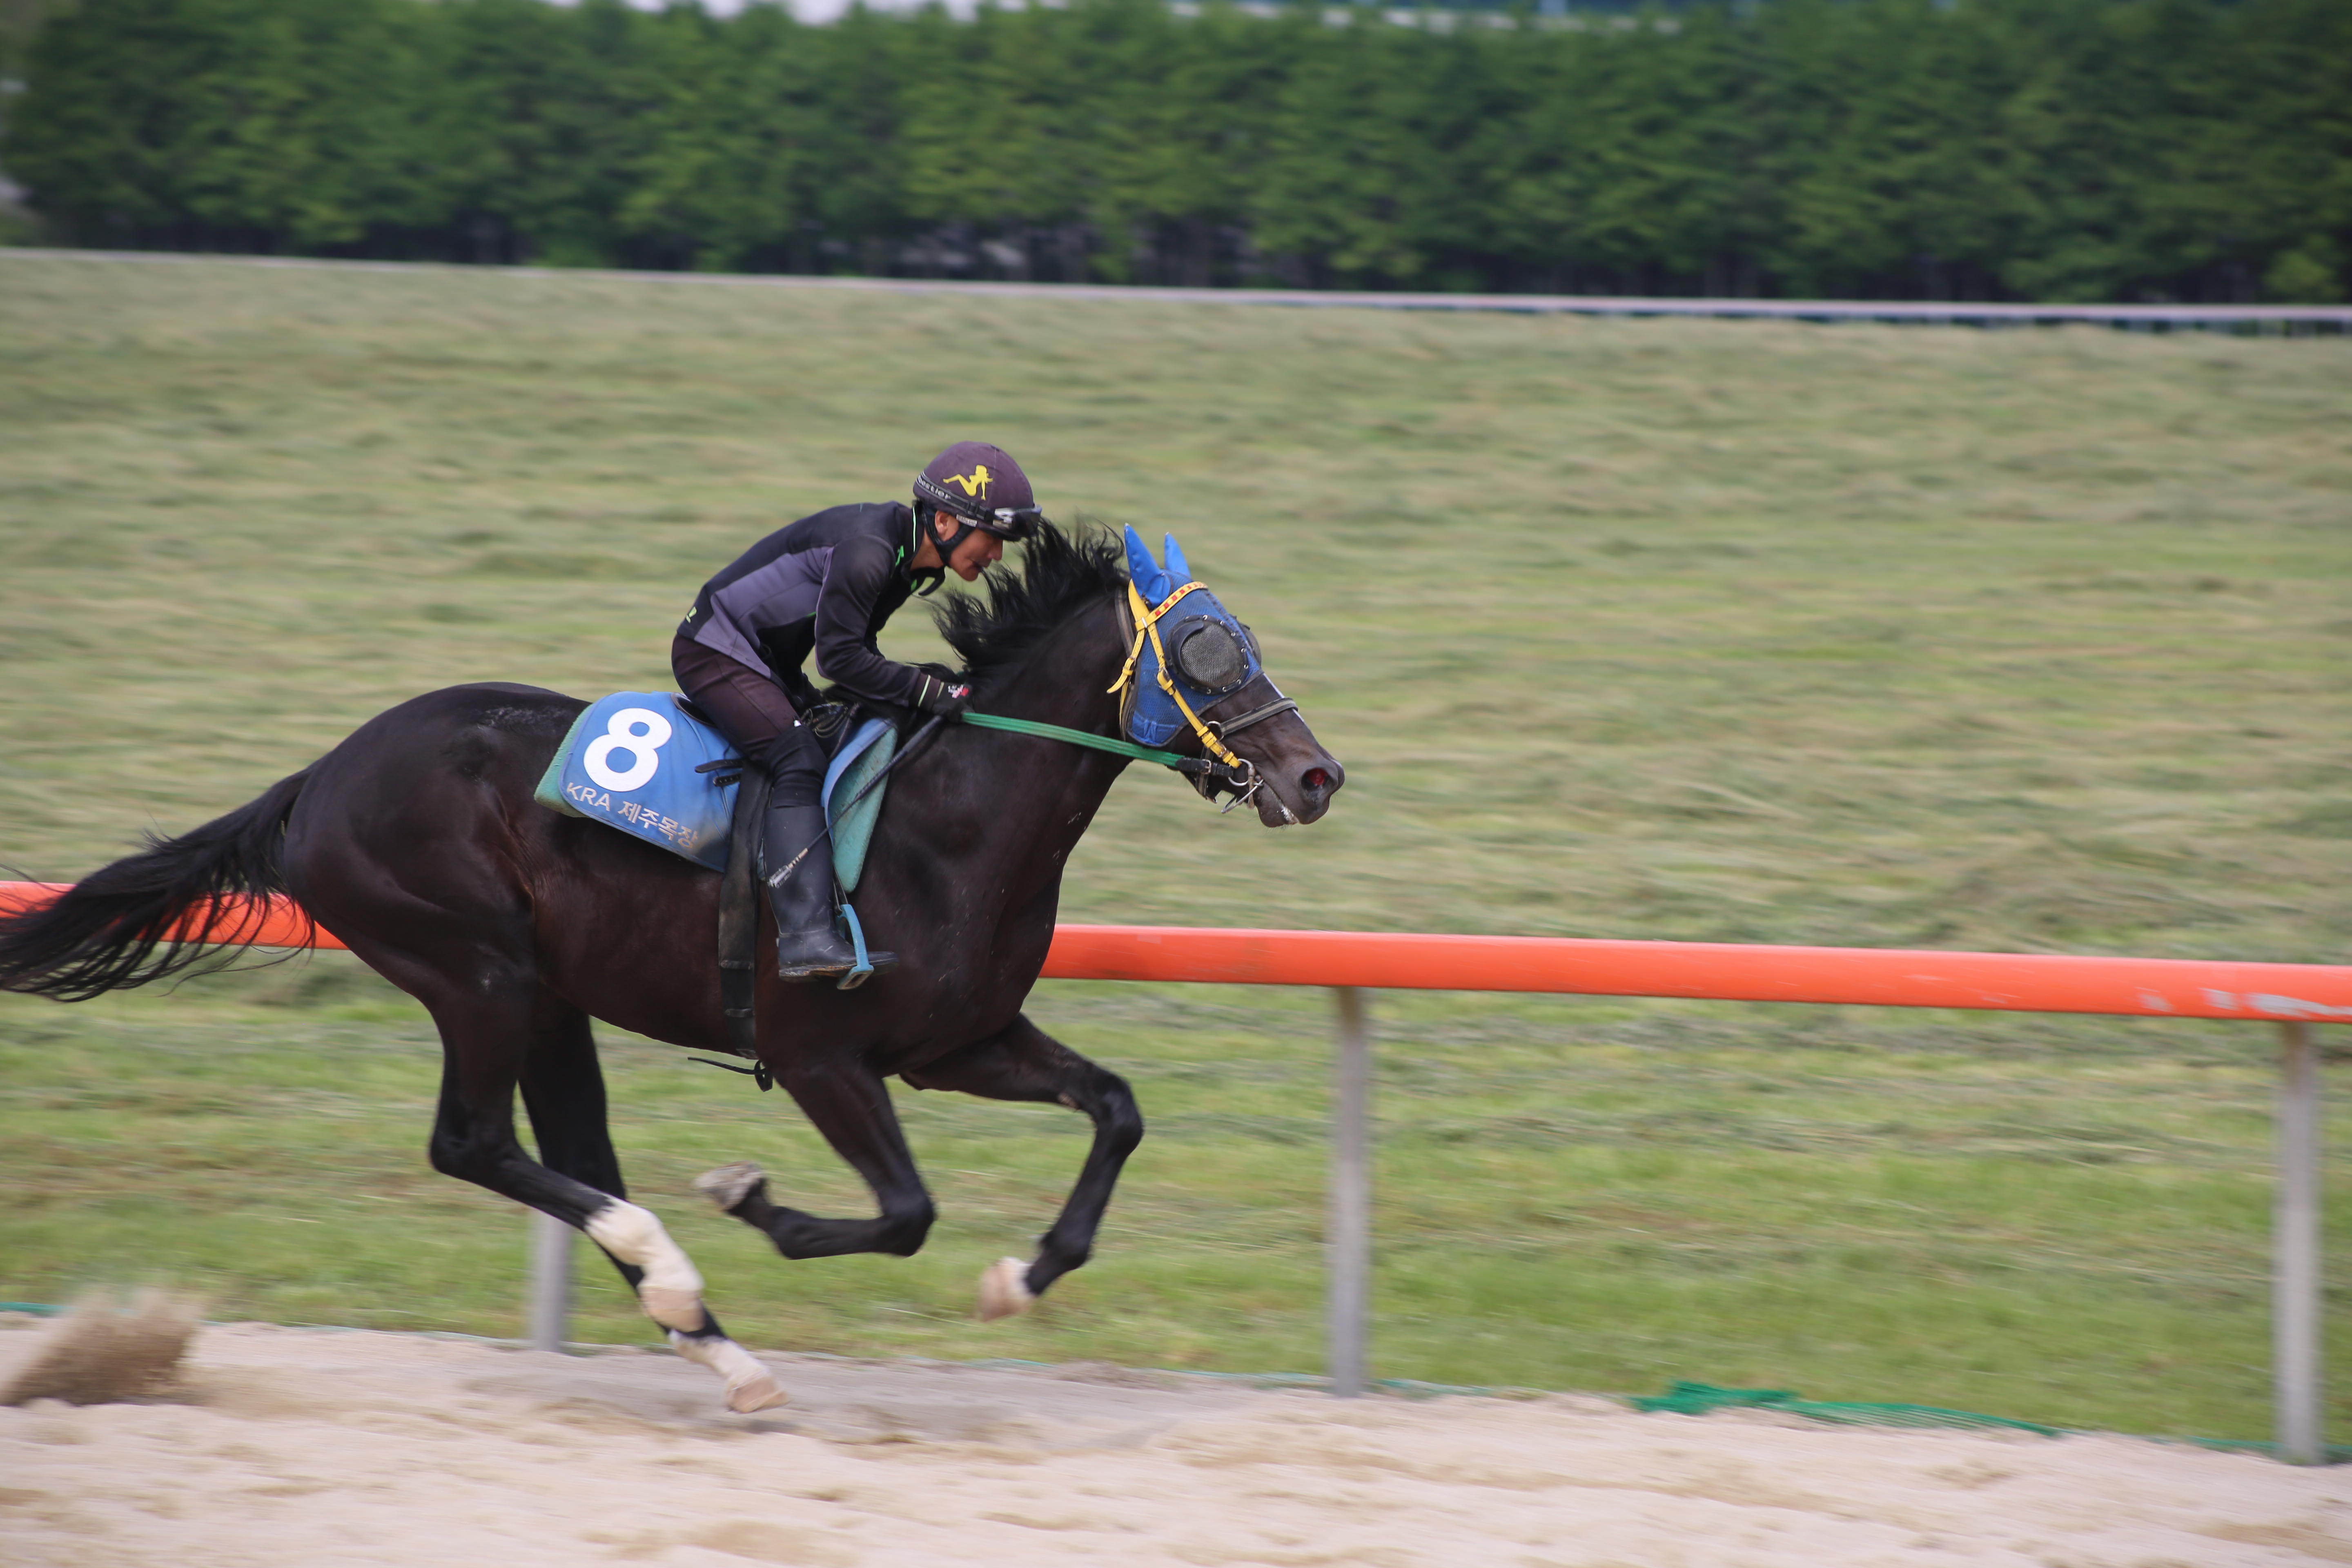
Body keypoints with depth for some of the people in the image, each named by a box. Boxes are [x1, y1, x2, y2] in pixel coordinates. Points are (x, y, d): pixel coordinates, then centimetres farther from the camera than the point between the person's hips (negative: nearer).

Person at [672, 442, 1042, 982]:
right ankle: (805, 938, -32)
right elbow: (839, 657, -27)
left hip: (766, 664, 10)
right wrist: (925, 691, -27)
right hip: (715, 652, -10)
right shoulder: (866, 552, -27)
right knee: (800, 760, -22)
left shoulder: (907, 553, 4)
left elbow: (857, 647, 10)